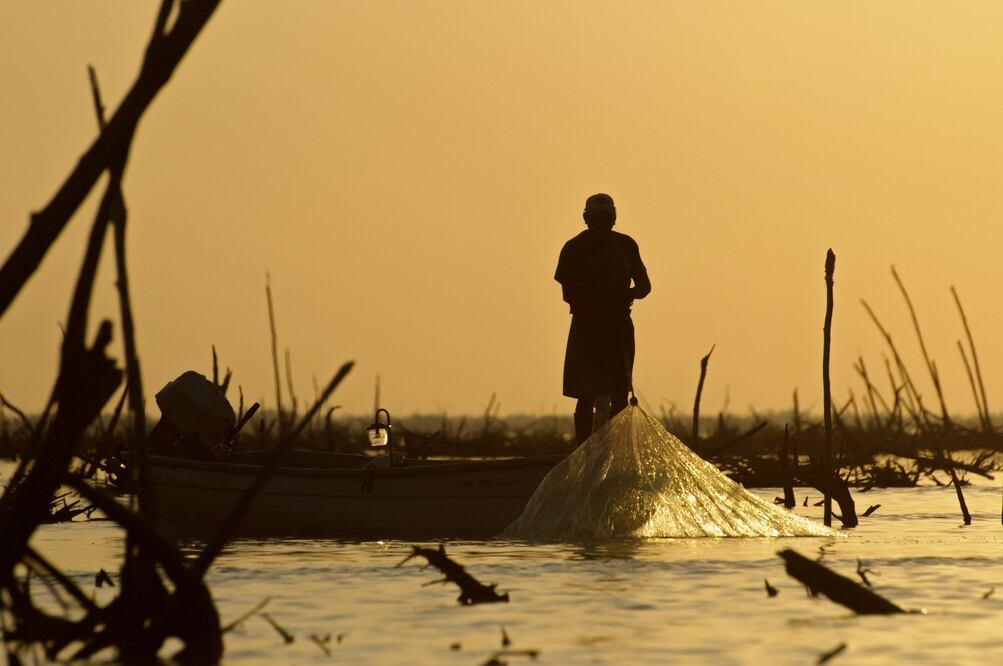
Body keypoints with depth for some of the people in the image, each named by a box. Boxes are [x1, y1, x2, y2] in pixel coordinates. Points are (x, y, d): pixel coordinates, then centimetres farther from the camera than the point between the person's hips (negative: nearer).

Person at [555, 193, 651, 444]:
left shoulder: (625, 245, 8)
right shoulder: (574, 249, -4)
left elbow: (644, 285, 11)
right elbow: (568, 292, -10)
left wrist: (628, 294, -12)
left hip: (620, 327, 4)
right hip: (587, 327, -4)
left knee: (620, 395, 3)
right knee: (587, 395, -6)